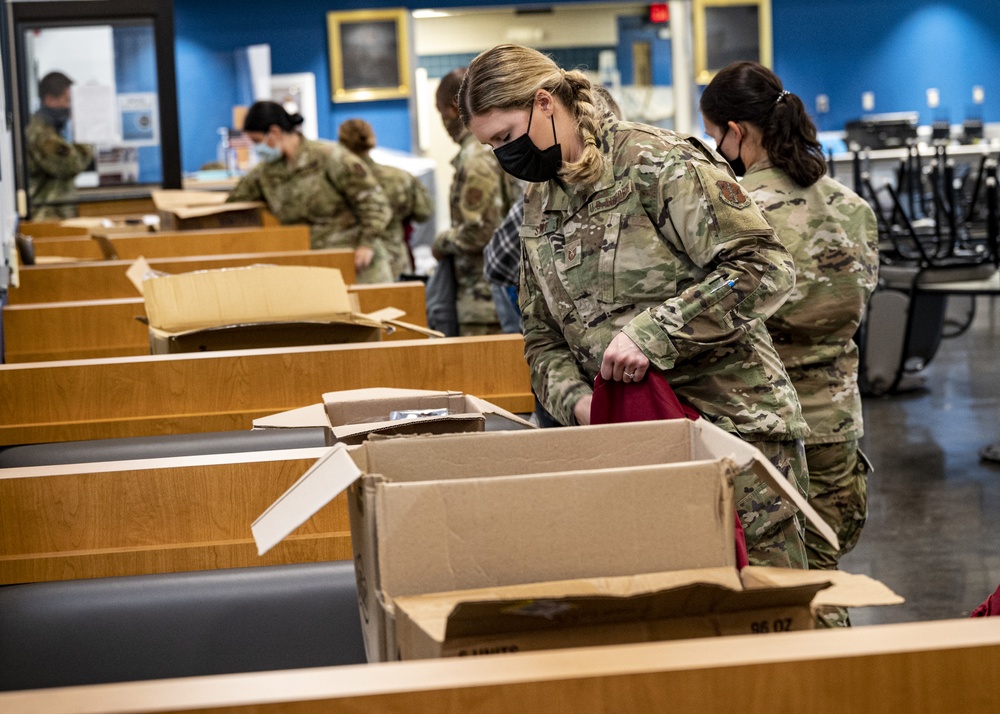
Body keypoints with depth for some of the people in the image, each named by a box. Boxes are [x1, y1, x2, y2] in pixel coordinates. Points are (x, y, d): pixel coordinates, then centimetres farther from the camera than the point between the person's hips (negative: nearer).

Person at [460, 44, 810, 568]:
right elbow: (543, 336, 14)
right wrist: (576, 398, -8)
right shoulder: (538, 205, 12)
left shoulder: (656, 162, -11)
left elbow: (764, 269, -19)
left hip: (733, 425, -6)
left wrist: (652, 331, -26)